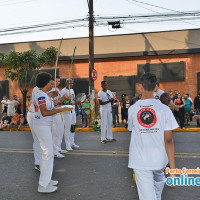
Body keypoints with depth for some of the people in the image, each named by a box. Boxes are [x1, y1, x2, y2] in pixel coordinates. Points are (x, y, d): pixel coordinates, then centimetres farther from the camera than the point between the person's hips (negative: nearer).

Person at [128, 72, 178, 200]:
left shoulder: (132, 109, -8)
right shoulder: (164, 109, -12)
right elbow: (169, 140, -14)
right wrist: (173, 168, -10)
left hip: (139, 160, -1)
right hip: (159, 159, 1)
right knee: (159, 180, 32)